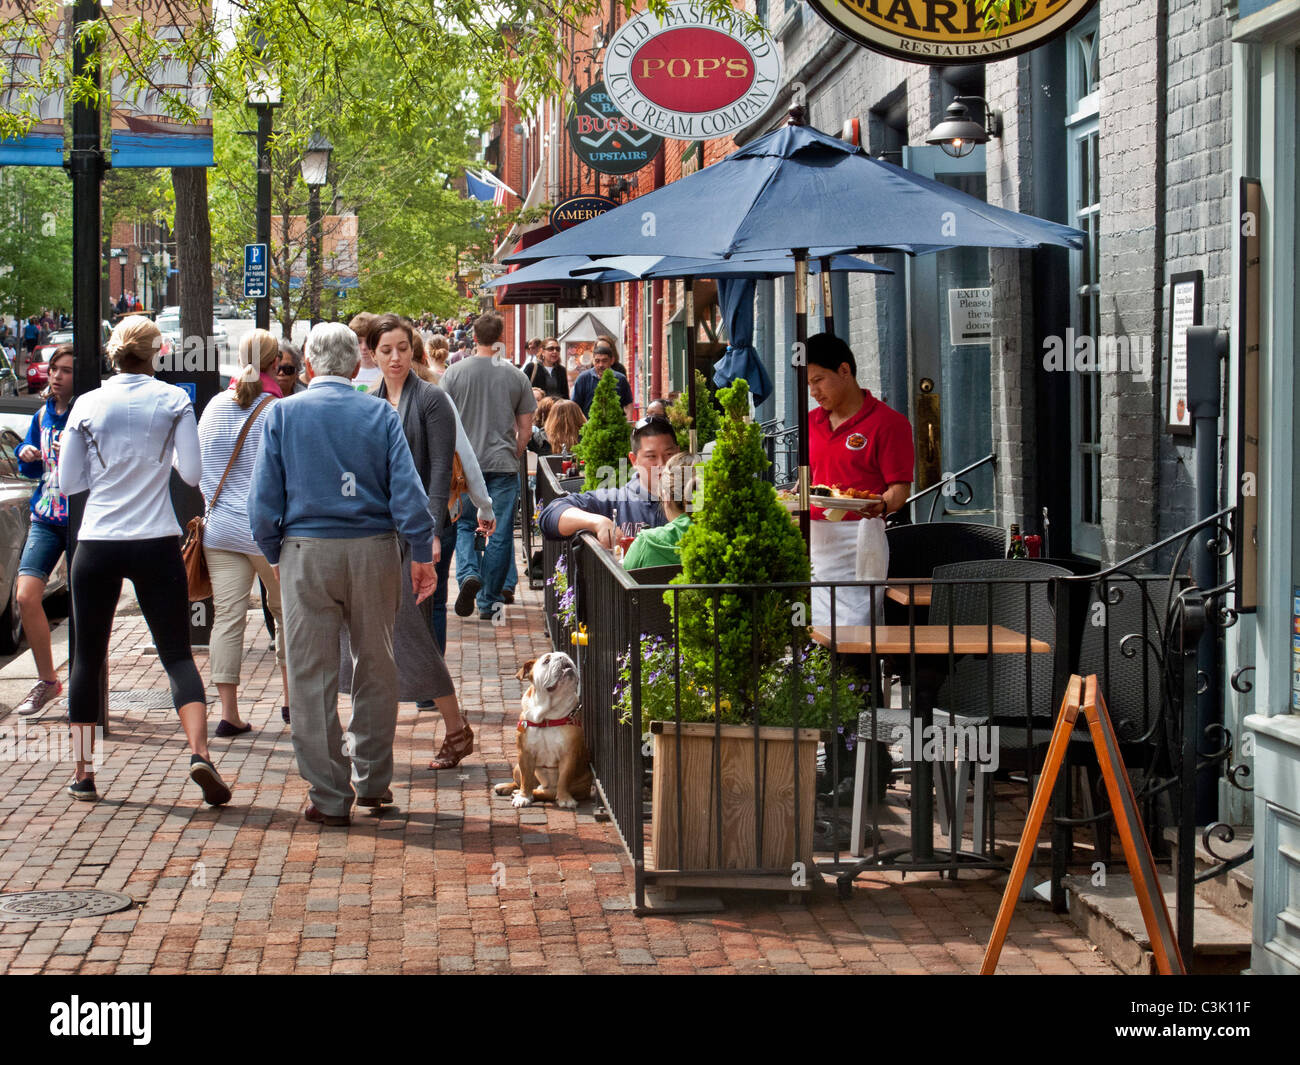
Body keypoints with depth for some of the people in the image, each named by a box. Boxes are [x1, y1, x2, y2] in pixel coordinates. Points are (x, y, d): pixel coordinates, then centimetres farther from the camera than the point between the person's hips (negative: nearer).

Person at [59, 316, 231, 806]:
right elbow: (192, 473, -2)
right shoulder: (174, 400, -1)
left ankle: (83, 771, 11)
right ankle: (199, 751, -17)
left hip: (96, 544, 1)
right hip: (156, 544, -1)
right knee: (177, 653, 2)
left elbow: (67, 482, 5)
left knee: (88, 656, 11)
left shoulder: (87, 404, 1)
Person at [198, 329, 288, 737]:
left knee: (226, 617, 2)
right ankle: (291, 698, 22)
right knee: (286, 611, 15)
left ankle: (228, 711, -1)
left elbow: (198, 470, 12)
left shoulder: (214, 407, 5)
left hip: (219, 528, 4)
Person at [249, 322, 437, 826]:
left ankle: (329, 797, 6)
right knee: (375, 667, 16)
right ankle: (372, 779, 24)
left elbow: (264, 500, -2)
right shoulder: (381, 415, 1)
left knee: (312, 676, 5)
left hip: (307, 554, -1)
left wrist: (274, 555, 10)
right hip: (374, 551, 1)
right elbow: (407, 491, -6)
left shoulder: (283, 414, 1)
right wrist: (422, 555, 0)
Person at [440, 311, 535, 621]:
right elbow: (526, 428, 4)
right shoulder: (515, 376, 0)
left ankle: (469, 574, -14)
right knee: (500, 534, 7)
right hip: (504, 466, 0)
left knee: (465, 525, 14)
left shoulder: (454, 373, -3)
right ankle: (489, 602, 10)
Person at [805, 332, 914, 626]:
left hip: (858, 536, -6)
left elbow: (900, 487, -7)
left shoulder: (888, 422, -4)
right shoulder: (812, 422, 16)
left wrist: (881, 505, -27)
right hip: (814, 540, 6)